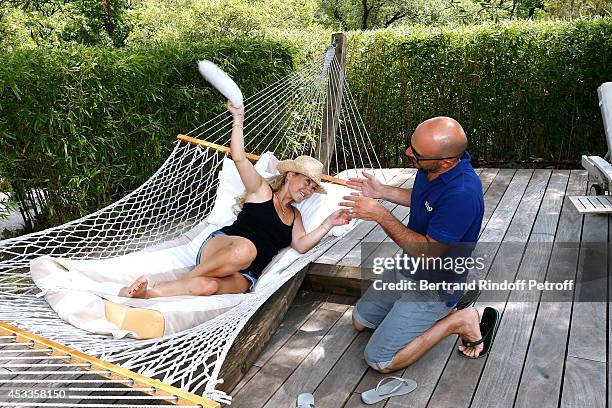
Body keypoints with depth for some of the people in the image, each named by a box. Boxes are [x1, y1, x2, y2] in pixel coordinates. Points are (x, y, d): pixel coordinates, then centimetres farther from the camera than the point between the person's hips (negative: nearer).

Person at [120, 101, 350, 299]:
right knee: (245, 249, -41)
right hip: (218, 245, -3)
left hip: (244, 275, 3)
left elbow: (301, 244, 8)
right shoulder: (261, 190, 10)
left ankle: (145, 292, -30)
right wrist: (238, 118, -11)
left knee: (206, 286, -33)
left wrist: (329, 223, -3)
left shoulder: (295, 215, 25)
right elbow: (239, 158, -4)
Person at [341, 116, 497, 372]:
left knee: (379, 361, -6)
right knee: (360, 320, 20)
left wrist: (379, 214, -26)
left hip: (433, 286, -9)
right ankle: (434, 315, 19)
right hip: (408, 269, 9)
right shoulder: (431, 168, -8)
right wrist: (382, 192, 1)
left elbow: (428, 252, -29)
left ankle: (459, 320, 2)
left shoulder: (462, 194, -35)